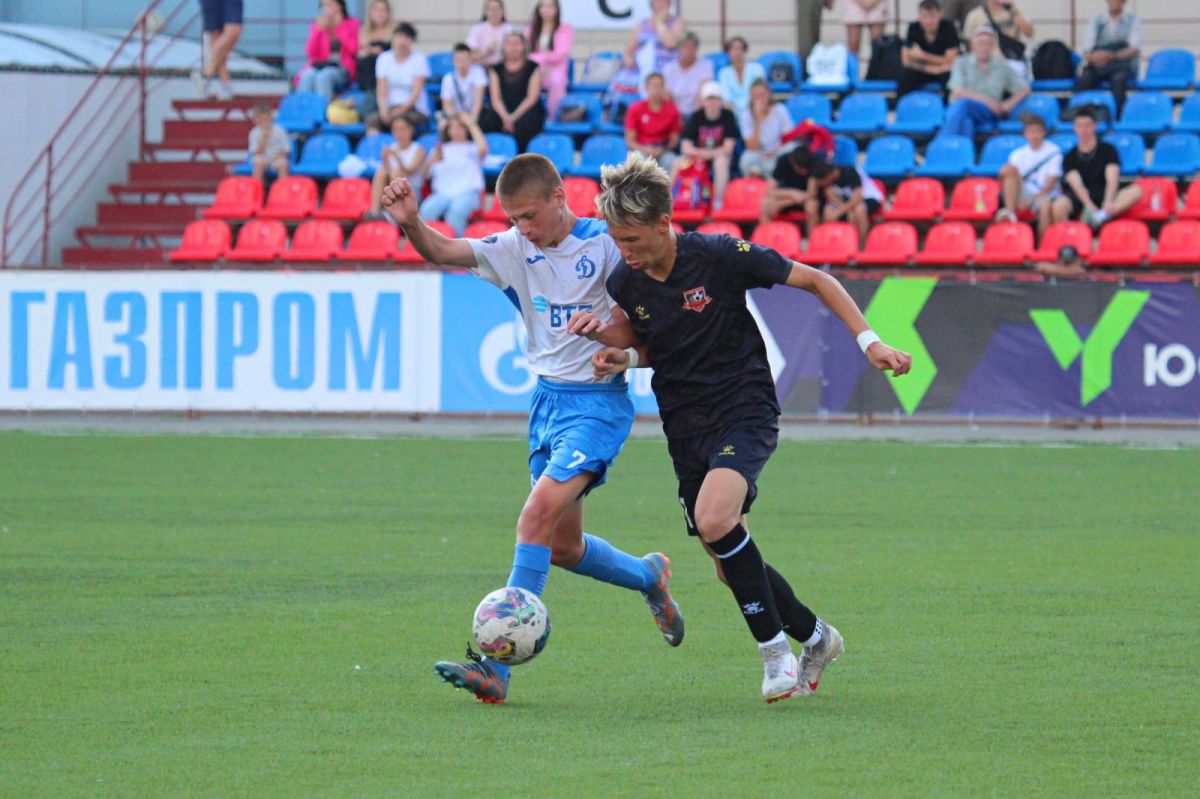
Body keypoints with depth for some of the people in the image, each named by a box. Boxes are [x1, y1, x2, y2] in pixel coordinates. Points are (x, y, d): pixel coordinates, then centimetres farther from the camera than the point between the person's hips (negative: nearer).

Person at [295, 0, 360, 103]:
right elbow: (310, 52, 3)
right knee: (307, 76, -33)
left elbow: (354, 49, -6)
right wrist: (318, 30, -8)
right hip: (318, 66, 2)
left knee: (324, 76, -36)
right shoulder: (318, 26, 15)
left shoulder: (352, 24, 9)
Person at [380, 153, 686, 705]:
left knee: (540, 511, -22)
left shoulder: (605, 244, -10)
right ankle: (649, 577, 44)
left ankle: (497, 664, -25)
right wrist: (410, 222, -26)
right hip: (547, 399, 7)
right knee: (561, 546, 13)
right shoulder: (515, 250, 4)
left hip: (598, 402, -7)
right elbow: (441, 252, -6)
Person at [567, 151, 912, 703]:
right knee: (730, 566, 7)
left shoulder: (720, 256, -16)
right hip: (685, 426, 6)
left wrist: (868, 341, -11)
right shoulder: (624, 283, -2)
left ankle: (774, 651, -16)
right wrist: (620, 355, -6)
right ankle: (814, 638, 32)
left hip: (745, 411, -6)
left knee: (715, 519, -31)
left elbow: (816, 281, -5)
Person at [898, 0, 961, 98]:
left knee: (949, 77, -35)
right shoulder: (913, 28, -13)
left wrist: (923, 56, -24)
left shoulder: (948, 27, -19)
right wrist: (930, 68, -24)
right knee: (904, 76, -27)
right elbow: (906, 60, -13)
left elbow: (950, 61, -19)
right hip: (923, 71, 2)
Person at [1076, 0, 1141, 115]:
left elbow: (1135, 50, -5)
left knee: (1119, 80, -37)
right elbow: (1087, 50, 6)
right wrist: (1092, 57, -20)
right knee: (1082, 80, -30)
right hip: (1096, 66, 2)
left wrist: (1112, 56, -24)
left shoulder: (1133, 21, 9)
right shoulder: (1096, 20, 16)